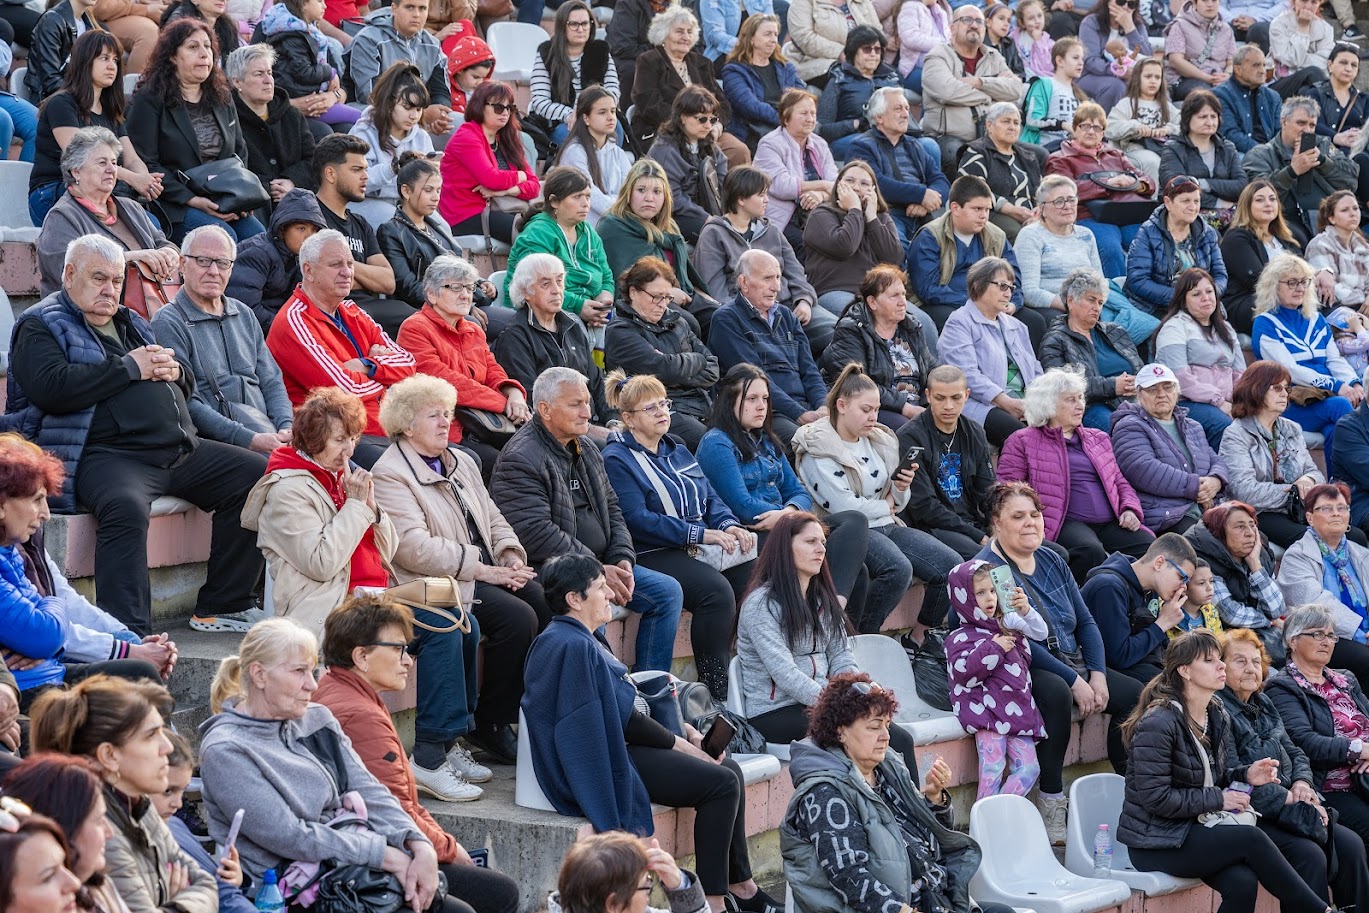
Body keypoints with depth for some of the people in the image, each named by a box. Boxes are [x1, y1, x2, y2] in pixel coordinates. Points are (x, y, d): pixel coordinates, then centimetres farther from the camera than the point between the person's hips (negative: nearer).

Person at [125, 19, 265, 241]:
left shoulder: (221, 97, 19)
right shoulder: (149, 100, -1)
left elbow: (240, 153, 22)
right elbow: (146, 164, -8)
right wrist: (192, 200, -17)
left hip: (224, 204, 6)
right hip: (173, 204, -5)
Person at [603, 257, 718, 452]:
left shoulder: (675, 320, 22)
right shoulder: (620, 332, 1)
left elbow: (713, 370, 14)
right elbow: (665, 369, -13)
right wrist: (696, 360, 6)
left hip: (700, 403, 7)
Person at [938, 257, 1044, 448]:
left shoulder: (1017, 327, 30)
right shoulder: (959, 323, 4)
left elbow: (1035, 371, 26)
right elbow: (967, 375, -10)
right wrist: (1006, 402, -19)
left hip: (1023, 405, 7)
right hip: (980, 406, -7)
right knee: (1018, 432, -37)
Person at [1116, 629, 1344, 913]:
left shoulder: (1217, 716, 9)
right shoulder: (1158, 723, -17)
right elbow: (1155, 798, -21)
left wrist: (1246, 775, -2)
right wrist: (1218, 799, -16)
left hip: (1196, 828, 7)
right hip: (1155, 843, -7)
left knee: (1243, 882, -25)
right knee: (1252, 840, -24)